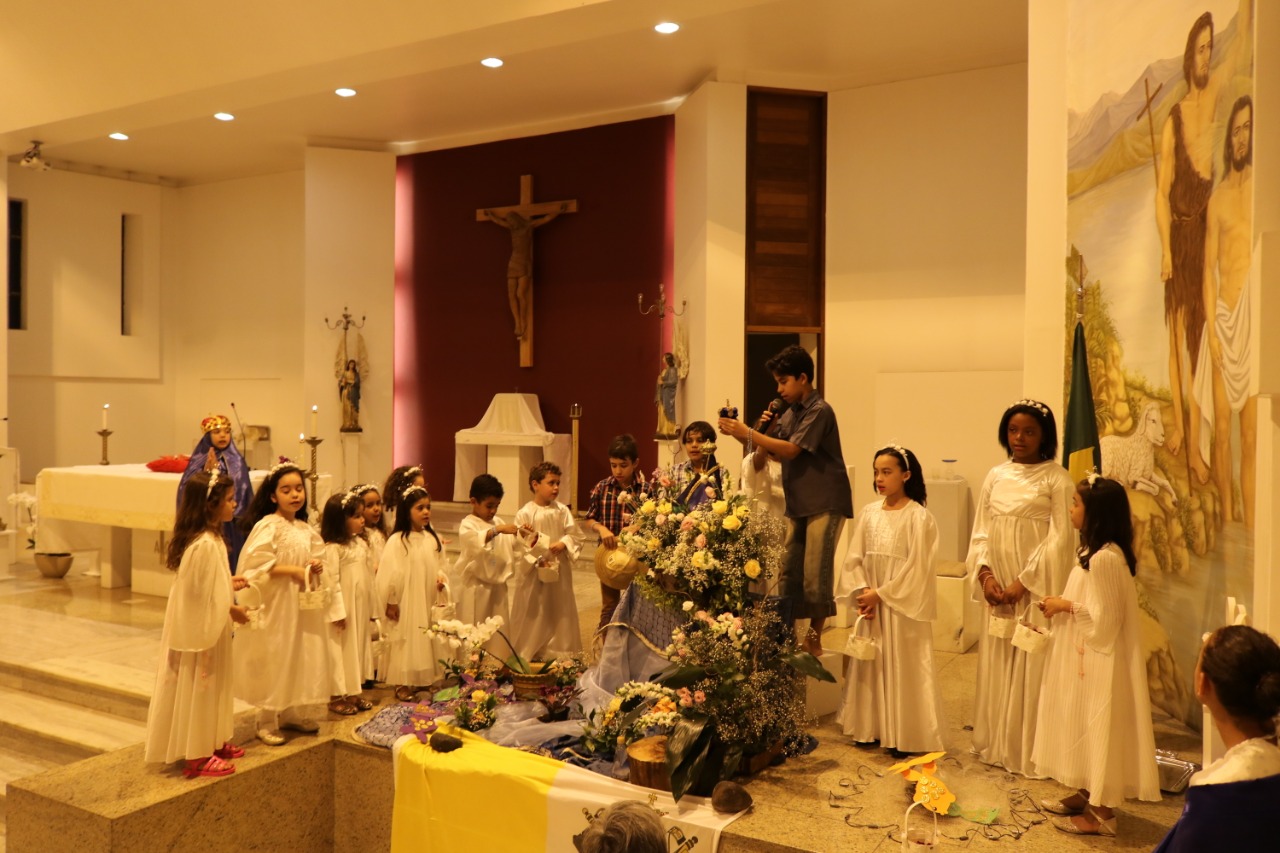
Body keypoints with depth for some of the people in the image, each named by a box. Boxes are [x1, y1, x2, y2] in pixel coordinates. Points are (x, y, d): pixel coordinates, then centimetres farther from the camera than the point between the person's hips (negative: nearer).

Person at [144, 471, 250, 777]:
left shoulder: (210, 538, 7)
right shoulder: (205, 544, -25)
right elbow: (201, 593, -23)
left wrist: (229, 583, 10)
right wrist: (232, 610, -13)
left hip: (209, 627, 10)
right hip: (202, 629, -10)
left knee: (209, 687, 20)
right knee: (198, 687, 2)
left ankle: (212, 743, 33)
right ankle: (198, 756, 14)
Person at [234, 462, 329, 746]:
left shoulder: (305, 528, 7)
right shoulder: (267, 526, -15)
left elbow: (317, 554, 19)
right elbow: (256, 563, -23)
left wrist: (317, 566, -3)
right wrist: (292, 570, -23)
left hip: (301, 604, 7)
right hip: (276, 604, -7)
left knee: (298, 657, 15)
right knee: (273, 660, 1)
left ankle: (289, 713, 30)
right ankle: (266, 722, 15)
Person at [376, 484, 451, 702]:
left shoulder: (433, 539, 4)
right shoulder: (397, 541, -14)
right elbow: (390, 573, -13)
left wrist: (441, 580, -8)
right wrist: (391, 602, -11)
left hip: (429, 602, 6)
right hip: (406, 604, -6)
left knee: (428, 642, 13)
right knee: (407, 642, 2)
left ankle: (425, 681, 26)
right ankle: (404, 684, 13)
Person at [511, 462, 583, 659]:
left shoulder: (562, 511, 1)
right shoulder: (524, 514, -9)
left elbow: (576, 536, 1)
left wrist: (563, 544, -16)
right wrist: (535, 559, -19)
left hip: (559, 572, 3)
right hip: (532, 575, -3)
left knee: (559, 612, 10)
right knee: (532, 614, 5)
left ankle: (556, 653, 23)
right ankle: (527, 656, 18)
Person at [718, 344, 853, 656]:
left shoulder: (819, 411, -12)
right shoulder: (789, 413, 12)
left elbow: (791, 450, -21)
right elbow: (760, 462, 11)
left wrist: (749, 433, -20)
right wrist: (762, 432, -6)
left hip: (824, 504, -8)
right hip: (798, 504, 8)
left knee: (815, 574, -4)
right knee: (788, 572, 8)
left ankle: (814, 638, 10)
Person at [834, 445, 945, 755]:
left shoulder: (919, 517, -11)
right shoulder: (868, 513, 4)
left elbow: (916, 567, -14)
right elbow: (855, 558, 5)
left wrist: (881, 594, -14)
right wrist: (862, 591, -9)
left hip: (902, 606, -5)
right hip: (870, 603, 5)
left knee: (902, 667, 3)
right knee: (870, 665, 12)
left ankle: (904, 735, 14)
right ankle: (870, 727, 24)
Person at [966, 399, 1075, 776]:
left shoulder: (1056, 479, -5)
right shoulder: (996, 476, 9)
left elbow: (1060, 538, -11)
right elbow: (980, 531, 8)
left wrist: (1022, 583, -14)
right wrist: (985, 574, -7)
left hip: (1035, 588, -5)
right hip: (997, 588, 5)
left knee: (1030, 667, 0)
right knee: (995, 666, 11)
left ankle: (1028, 751, 11)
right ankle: (994, 744, 23)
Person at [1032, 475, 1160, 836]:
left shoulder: (1104, 558, -24)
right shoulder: (1097, 552, 9)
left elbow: (1104, 618, -24)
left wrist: (1066, 606, -14)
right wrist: (1061, 604, 4)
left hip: (1099, 662, -10)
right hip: (1085, 657, 10)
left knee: (1098, 729, 1)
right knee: (1085, 727, 19)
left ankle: (1101, 813, 13)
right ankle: (1086, 795, 32)